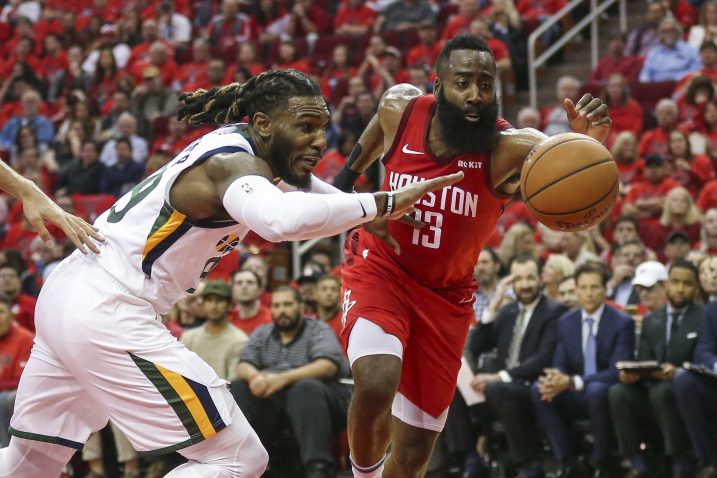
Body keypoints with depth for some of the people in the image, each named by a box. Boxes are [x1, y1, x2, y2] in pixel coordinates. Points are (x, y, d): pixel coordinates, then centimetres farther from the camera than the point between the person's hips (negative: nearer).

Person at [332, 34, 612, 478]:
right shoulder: (400, 109, -15)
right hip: (381, 270, -1)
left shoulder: (508, 148, -23)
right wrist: (347, 177, 21)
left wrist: (590, 142, -65)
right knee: (376, 386, -30)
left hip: (446, 295, 1)